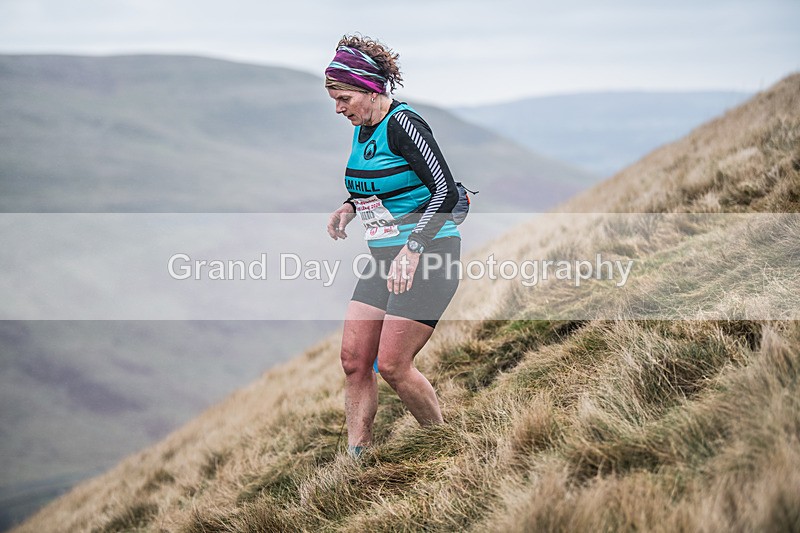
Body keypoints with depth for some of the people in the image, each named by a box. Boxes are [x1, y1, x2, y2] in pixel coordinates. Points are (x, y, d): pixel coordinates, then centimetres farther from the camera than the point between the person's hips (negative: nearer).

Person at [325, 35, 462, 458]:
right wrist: (350, 206, 5)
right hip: (383, 257, 9)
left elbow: (446, 192, -22)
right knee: (354, 359, 2)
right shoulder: (362, 129, 10)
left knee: (392, 364, -10)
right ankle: (356, 458, 8)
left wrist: (413, 247, -30)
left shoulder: (403, 124, -16)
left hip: (427, 256, -9)